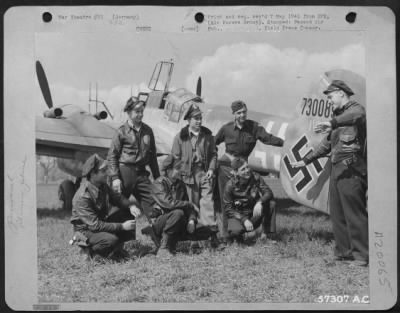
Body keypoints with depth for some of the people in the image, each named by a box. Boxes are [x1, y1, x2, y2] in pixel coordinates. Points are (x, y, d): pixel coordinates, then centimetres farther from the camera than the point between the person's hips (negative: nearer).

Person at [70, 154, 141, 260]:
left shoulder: (102, 185, -7)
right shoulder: (82, 197, -31)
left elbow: (116, 197, 9)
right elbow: (95, 225, -30)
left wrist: (131, 206, -13)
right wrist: (122, 226, -30)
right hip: (86, 230, -8)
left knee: (128, 212, -6)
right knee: (111, 240, -34)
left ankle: (117, 247, 4)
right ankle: (89, 248, -3)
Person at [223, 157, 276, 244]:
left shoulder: (255, 177, -10)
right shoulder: (230, 185, -17)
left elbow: (268, 192, -12)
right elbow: (228, 208, -13)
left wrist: (260, 202, -35)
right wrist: (244, 220, -23)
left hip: (254, 214, 3)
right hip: (238, 215, -3)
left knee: (271, 203, -22)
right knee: (235, 231, -35)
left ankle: (267, 234, -10)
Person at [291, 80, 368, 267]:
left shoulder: (356, 109, -3)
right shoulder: (339, 115, 24)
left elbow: (358, 116, -32)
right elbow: (326, 145, 30)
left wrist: (332, 123, -43)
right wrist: (305, 161, 31)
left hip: (350, 170, -9)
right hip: (337, 169, 9)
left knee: (354, 213, -8)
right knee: (337, 214, 9)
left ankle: (362, 255, -3)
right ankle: (344, 252, 16)